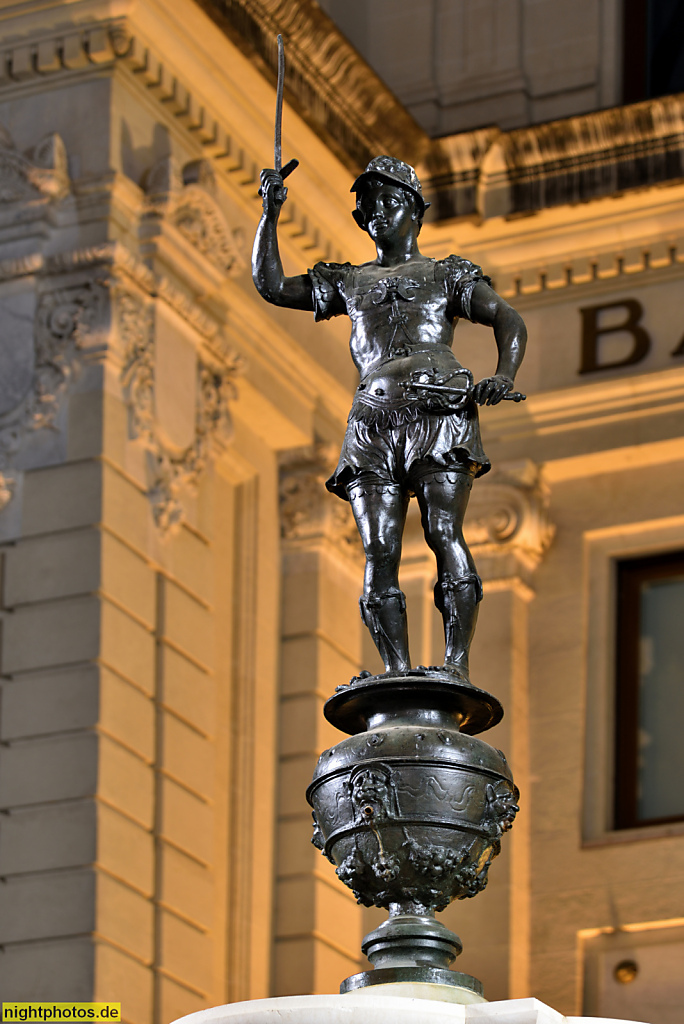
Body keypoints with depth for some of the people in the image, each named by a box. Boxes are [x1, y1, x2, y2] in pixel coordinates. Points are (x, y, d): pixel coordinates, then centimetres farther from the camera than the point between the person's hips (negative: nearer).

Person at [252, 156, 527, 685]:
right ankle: (398, 672, -16)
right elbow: (272, 285, 24)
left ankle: (456, 662, -24)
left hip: (440, 408, -3)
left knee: (444, 532, -18)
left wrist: (504, 376, -8)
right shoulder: (349, 283, 30)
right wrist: (271, 214, 14)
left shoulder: (447, 277, 22)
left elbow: (510, 322, 12)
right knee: (380, 551, -11)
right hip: (375, 417, 3)